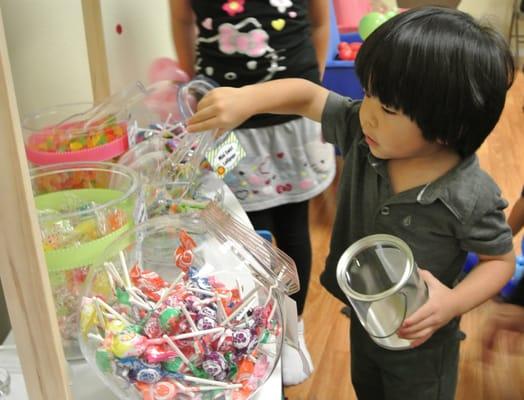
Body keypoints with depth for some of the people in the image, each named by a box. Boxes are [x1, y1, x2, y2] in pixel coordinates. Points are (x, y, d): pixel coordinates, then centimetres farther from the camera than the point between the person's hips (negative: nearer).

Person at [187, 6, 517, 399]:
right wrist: (245, 99, -29)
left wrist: (454, 302, -31)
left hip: (419, 339, -5)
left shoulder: (471, 198, -31)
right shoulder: (361, 134, -19)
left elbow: (502, 260, -16)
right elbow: (307, 95, -13)